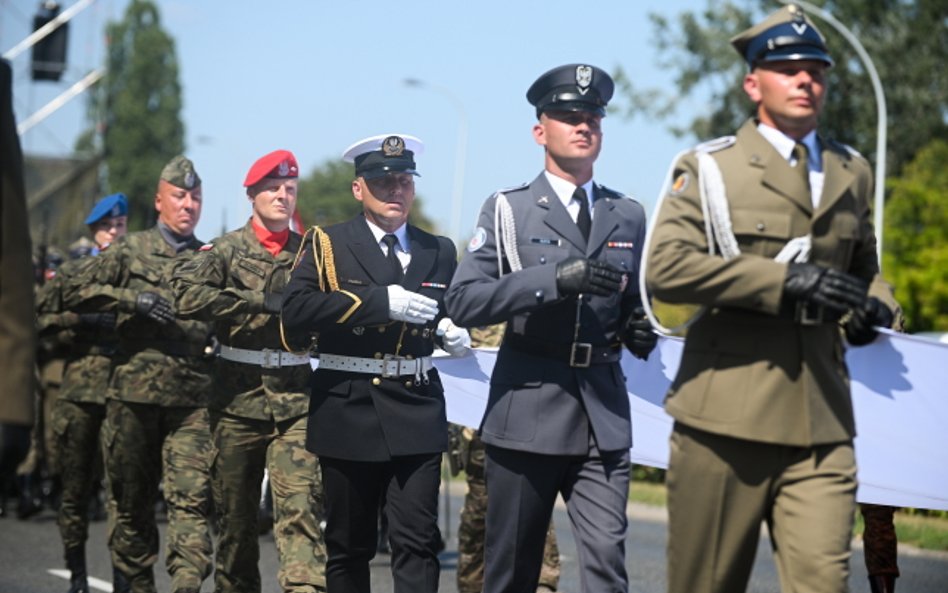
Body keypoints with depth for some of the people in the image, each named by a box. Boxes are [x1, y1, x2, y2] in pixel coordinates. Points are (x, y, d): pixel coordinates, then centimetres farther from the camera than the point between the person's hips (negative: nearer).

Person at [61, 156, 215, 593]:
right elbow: (74, 293, 0)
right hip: (134, 393, -1)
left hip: (193, 398, 1)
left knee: (192, 500, -13)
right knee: (131, 499, 8)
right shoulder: (130, 251, 8)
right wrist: (132, 298, -12)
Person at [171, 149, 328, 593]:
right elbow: (187, 295, -14)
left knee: (301, 507, -14)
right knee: (235, 513, 9)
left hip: (296, 401, 0)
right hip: (238, 401, 0)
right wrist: (263, 302, -14)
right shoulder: (227, 250, 3)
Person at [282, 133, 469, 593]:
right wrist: (380, 301, -22)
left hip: (417, 415, 2)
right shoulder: (327, 244, 2)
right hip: (347, 413, -1)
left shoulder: (440, 252, 14)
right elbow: (295, 312, -15)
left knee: (417, 541, -9)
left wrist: (456, 334, 2)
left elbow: (454, 314, 28)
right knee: (349, 546, 8)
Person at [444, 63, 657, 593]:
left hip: (604, 415, 2)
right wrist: (556, 279, -21)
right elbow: (463, 302, -8)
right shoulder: (509, 210, 4)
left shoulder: (629, 216, 14)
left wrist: (641, 331, 2)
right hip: (528, 414, -2)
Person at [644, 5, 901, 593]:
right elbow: (667, 266, -12)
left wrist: (873, 304, 6)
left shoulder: (852, 173, 17)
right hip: (725, 414, -3)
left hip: (820, 420, 3)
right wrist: (784, 280, -19)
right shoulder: (710, 168, 3)